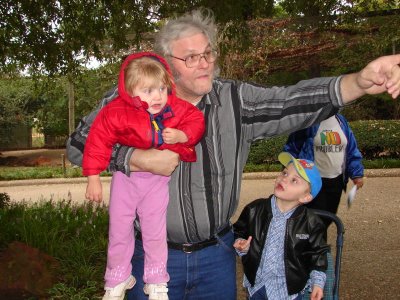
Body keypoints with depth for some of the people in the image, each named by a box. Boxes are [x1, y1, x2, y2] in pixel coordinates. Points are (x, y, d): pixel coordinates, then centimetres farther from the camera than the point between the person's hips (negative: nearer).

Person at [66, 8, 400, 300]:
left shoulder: (235, 100, -5)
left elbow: (293, 101, -17)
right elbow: (79, 144, -7)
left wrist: (360, 82, -33)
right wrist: (139, 159, -21)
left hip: (217, 254, 2)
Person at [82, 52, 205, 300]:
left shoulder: (177, 107, -15)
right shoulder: (117, 113, -23)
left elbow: (196, 121, -4)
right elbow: (98, 140, -17)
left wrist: (182, 135, -26)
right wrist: (93, 178, -16)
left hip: (158, 177, 1)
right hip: (125, 175, 0)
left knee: (155, 231, 10)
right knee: (119, 229, 11)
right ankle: (118, 280, 33)